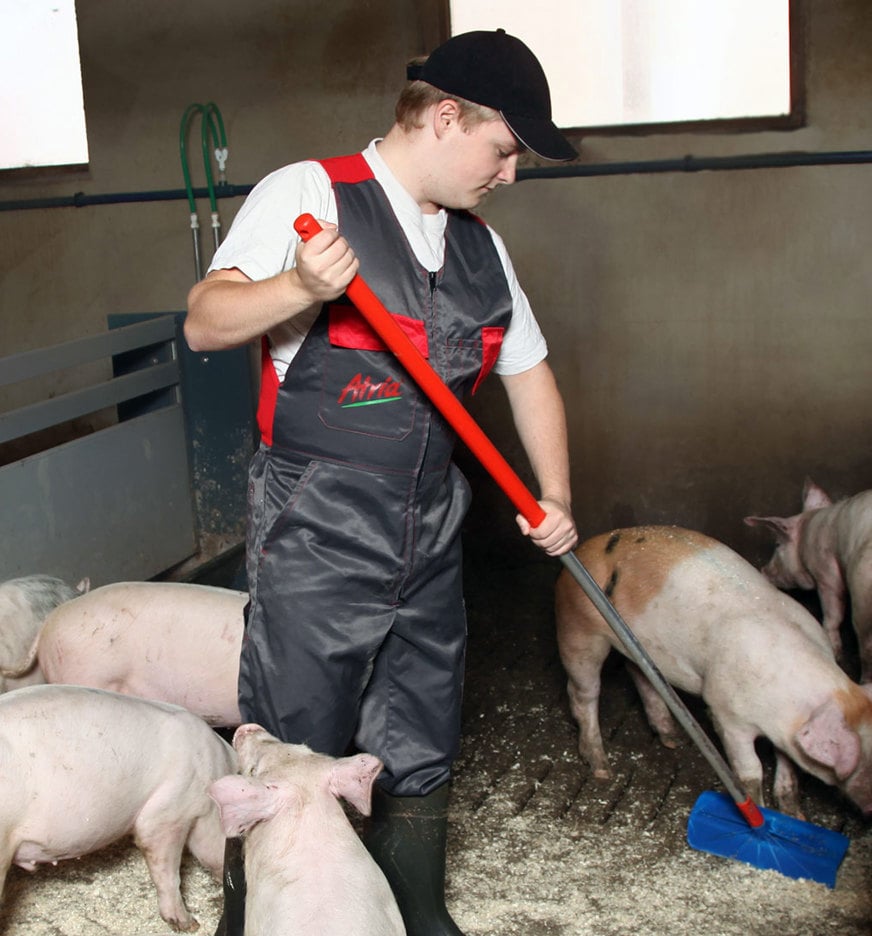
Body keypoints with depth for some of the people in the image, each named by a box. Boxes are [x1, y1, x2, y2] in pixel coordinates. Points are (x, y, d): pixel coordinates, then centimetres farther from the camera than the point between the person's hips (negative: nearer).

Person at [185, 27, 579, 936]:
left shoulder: (479, 245, 13)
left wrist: (555, 497, 11)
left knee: (420, 752, 16)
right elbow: (204, 323, -13)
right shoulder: (308, 192, -6)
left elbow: (528, 371, 21)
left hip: (429, 541, 6)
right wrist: (301, 287, -32)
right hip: (315, 542, -6)